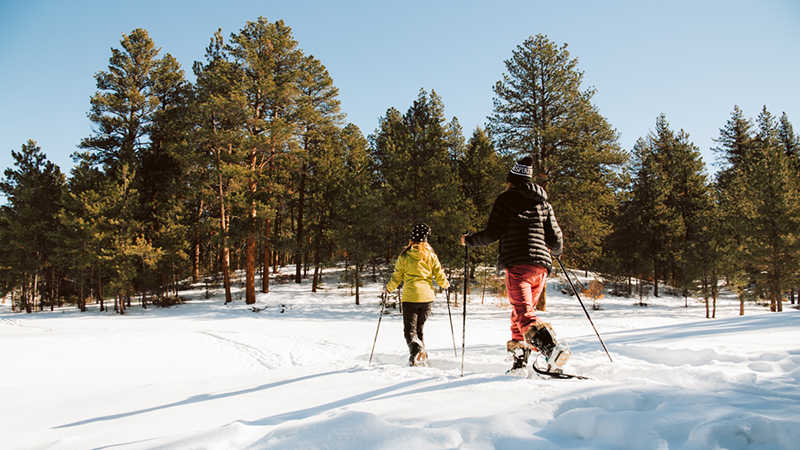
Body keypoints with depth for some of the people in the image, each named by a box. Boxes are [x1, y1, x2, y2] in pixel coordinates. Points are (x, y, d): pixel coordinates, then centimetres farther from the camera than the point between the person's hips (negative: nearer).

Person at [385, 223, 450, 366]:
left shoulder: (404, 255, -3)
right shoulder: (431, 255, 3)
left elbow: (397, 277, 2)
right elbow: (439, 276, 5)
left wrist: (388, 288, 20)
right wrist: (445, 284, 27)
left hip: (410, 297, -3)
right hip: (427, 297, 3)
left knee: (409, 329, 2)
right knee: (420, 327, 19)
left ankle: (416, 349, -24)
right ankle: (421, 357, 17)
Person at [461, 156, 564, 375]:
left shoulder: (506, 199, 4)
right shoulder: (544, 203, 18)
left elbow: (493, 233, -3)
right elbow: (556, 240, 13)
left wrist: (469, 240, 14)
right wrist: (555, 251, 37)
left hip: (517, 264, -6)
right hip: (540, 266, 6)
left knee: (525, 314, -14)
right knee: (520, 312, 17)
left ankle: (551, 347, -37)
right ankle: (520, 361, 16)